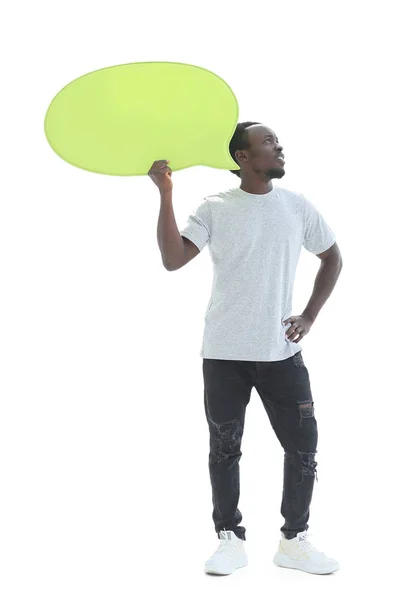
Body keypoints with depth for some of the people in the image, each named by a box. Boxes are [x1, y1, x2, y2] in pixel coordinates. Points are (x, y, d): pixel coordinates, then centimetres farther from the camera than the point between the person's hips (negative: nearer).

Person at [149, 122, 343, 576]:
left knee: (303, 445, 2)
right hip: (225, 352, -2)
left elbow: (332, 257, 16)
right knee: (224, 448, 4)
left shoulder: (297, 207, 3)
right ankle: (231, 540, 19)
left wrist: (310, 316, 6)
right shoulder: (214, 209, -4)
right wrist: (165, 193, -21)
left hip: (281, 351, 2)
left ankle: (294, 540, 17)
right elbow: (172, 259, -15)